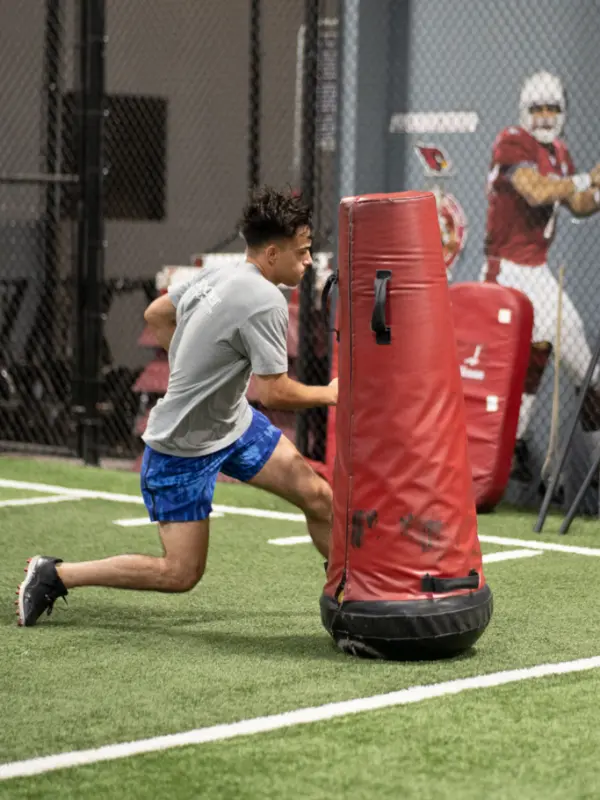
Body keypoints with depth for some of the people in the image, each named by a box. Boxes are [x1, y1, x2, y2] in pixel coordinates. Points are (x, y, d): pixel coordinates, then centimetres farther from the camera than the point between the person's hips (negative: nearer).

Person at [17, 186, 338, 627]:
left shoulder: (215, 276, -1)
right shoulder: (266, 302, -27)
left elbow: (156, 314, 14)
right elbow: (274, 392, -25)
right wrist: (328, 394, -8)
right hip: (183, 449, -9)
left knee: (318, 496, 0)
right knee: (181, 573, -2)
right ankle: (54, 574, 10)